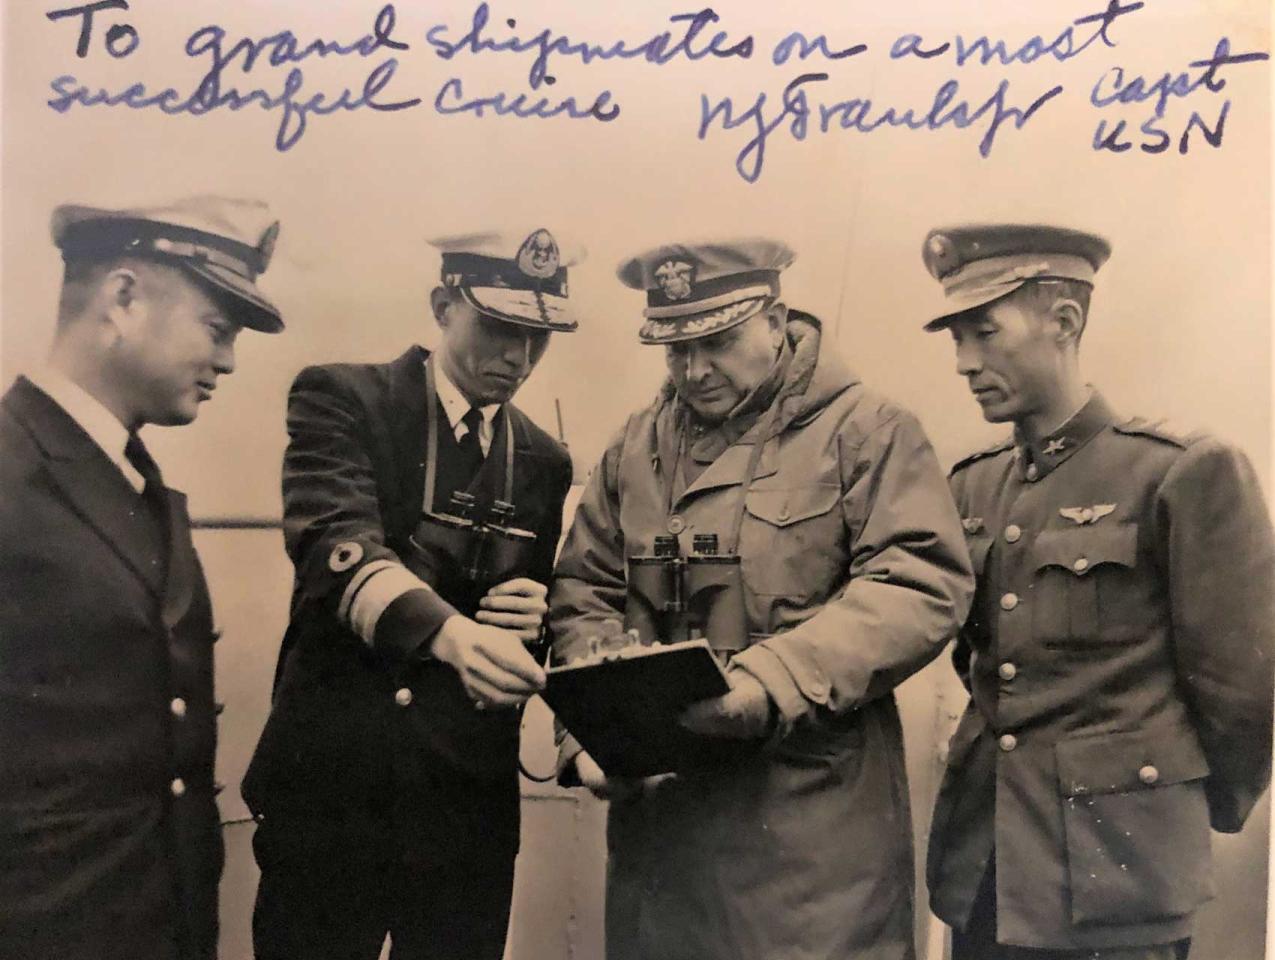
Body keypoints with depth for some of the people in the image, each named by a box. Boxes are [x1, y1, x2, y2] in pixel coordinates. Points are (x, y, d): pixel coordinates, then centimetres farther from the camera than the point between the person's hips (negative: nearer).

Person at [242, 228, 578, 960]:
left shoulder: (544, 461, 9)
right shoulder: (344, 399, -4)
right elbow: (335, 545, -21)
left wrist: (531, 619, -9)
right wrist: (450, 630, -38)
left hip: (468, 799, 4)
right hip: (330, 783, -3)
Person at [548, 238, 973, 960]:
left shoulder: (867, 431, -3)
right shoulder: (637, 447, 11)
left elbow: (924, 585, -13)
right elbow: (585, 596, 12)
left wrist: (770, 683, -24)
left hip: (814, 813, -4)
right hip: (656, 808, 4)